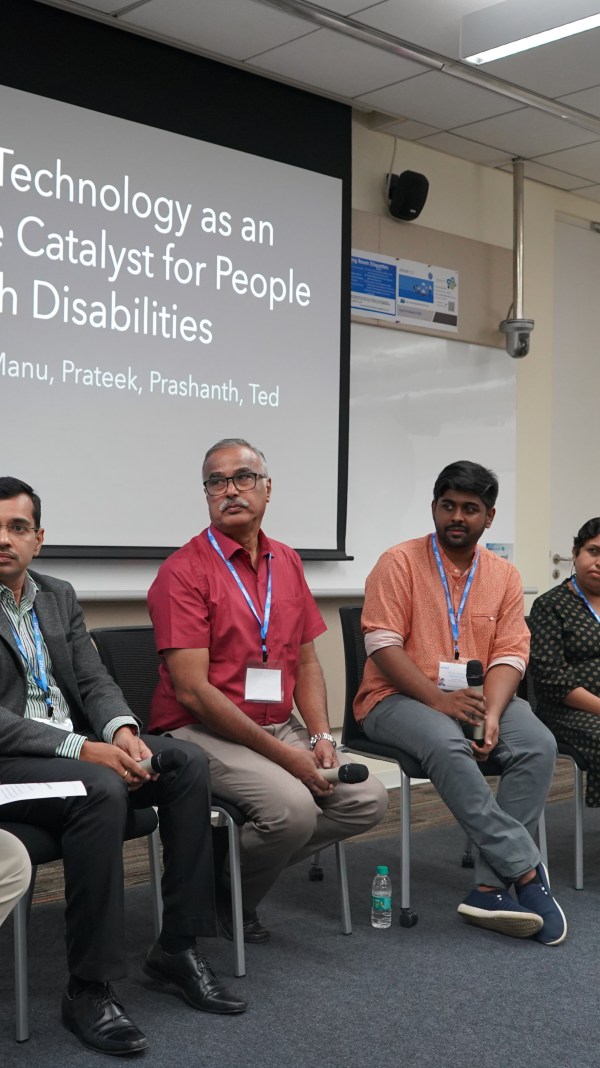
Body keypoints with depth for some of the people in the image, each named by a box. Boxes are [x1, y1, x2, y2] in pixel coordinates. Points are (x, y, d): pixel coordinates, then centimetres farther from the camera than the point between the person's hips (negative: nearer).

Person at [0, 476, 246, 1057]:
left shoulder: (59, 597, 13)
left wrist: (121, 730, -12)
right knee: (102, 791, -34)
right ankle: (88, 989, -23)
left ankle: (177, 946, -5)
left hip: (78, 744, 7)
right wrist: (83, 749, -25)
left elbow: (94, 680, 10)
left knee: (188, 763, -14)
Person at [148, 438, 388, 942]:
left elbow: (306, 662, 16)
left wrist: (321, 738, -2)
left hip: (281, 728, 7)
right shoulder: (184, 571, -10)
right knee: (292, 807, -29)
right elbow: (192, 690, -16)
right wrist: (283, 754, -17)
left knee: (368, 799, -7)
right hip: (204, 732, -7)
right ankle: (221, 892, 2)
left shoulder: (287, 562, 12)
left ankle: (240, 871, 5)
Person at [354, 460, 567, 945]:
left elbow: (510, 655, 1)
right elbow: (382, 644, -12)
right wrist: (438, 699, -22)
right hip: (400, 697, -4)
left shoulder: (504, 575, 8)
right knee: (447, 744, -35)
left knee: (538, 744, -23)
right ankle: (525, 870, -26)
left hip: (474, 698, 4)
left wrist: (491, 715, -18)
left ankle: (491, 887, -22)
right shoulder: (399, 562, -4)